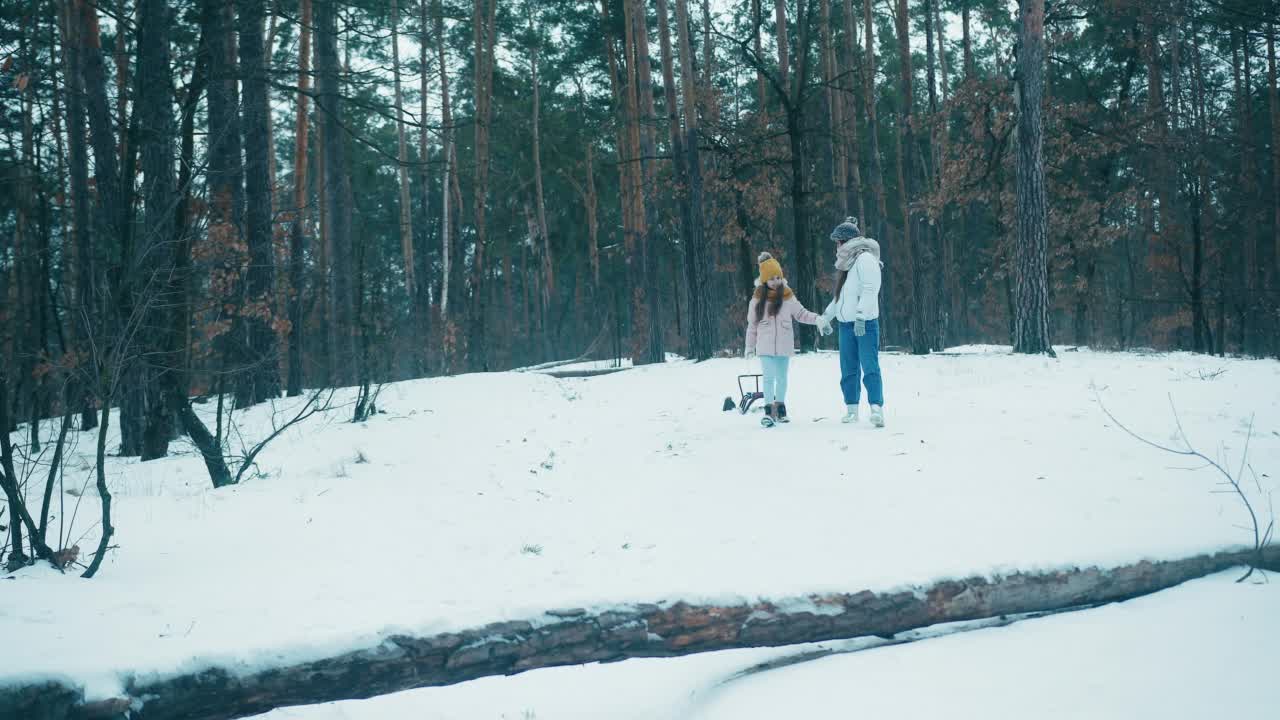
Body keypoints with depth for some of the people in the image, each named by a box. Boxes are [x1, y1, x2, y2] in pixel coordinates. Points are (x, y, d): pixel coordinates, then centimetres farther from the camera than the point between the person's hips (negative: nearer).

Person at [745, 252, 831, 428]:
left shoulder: (788, 297, -1)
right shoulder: (758, 299, -1)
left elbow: (801, 314, 8)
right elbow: (752, 325, 8)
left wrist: (818, 319, -8)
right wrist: (750, 346, 11)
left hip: (784, 345, 1)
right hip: (765, 345, -1)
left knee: (782, 377, 10)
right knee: (769, 377, -9)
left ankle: (780, 408, 24)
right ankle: (768, 410, -4)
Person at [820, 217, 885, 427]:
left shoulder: (865, 259, -9)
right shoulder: (847, 263, 19)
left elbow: (870, 290, -19)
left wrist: (860, 316, -25)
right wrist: (826, 316, 28)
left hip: (865, 324, -9)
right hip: (846, 323, 9)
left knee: (870, 367, -14)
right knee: (848, 369, 10)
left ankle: (877, 408, -20)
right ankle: (851, 409, 15)